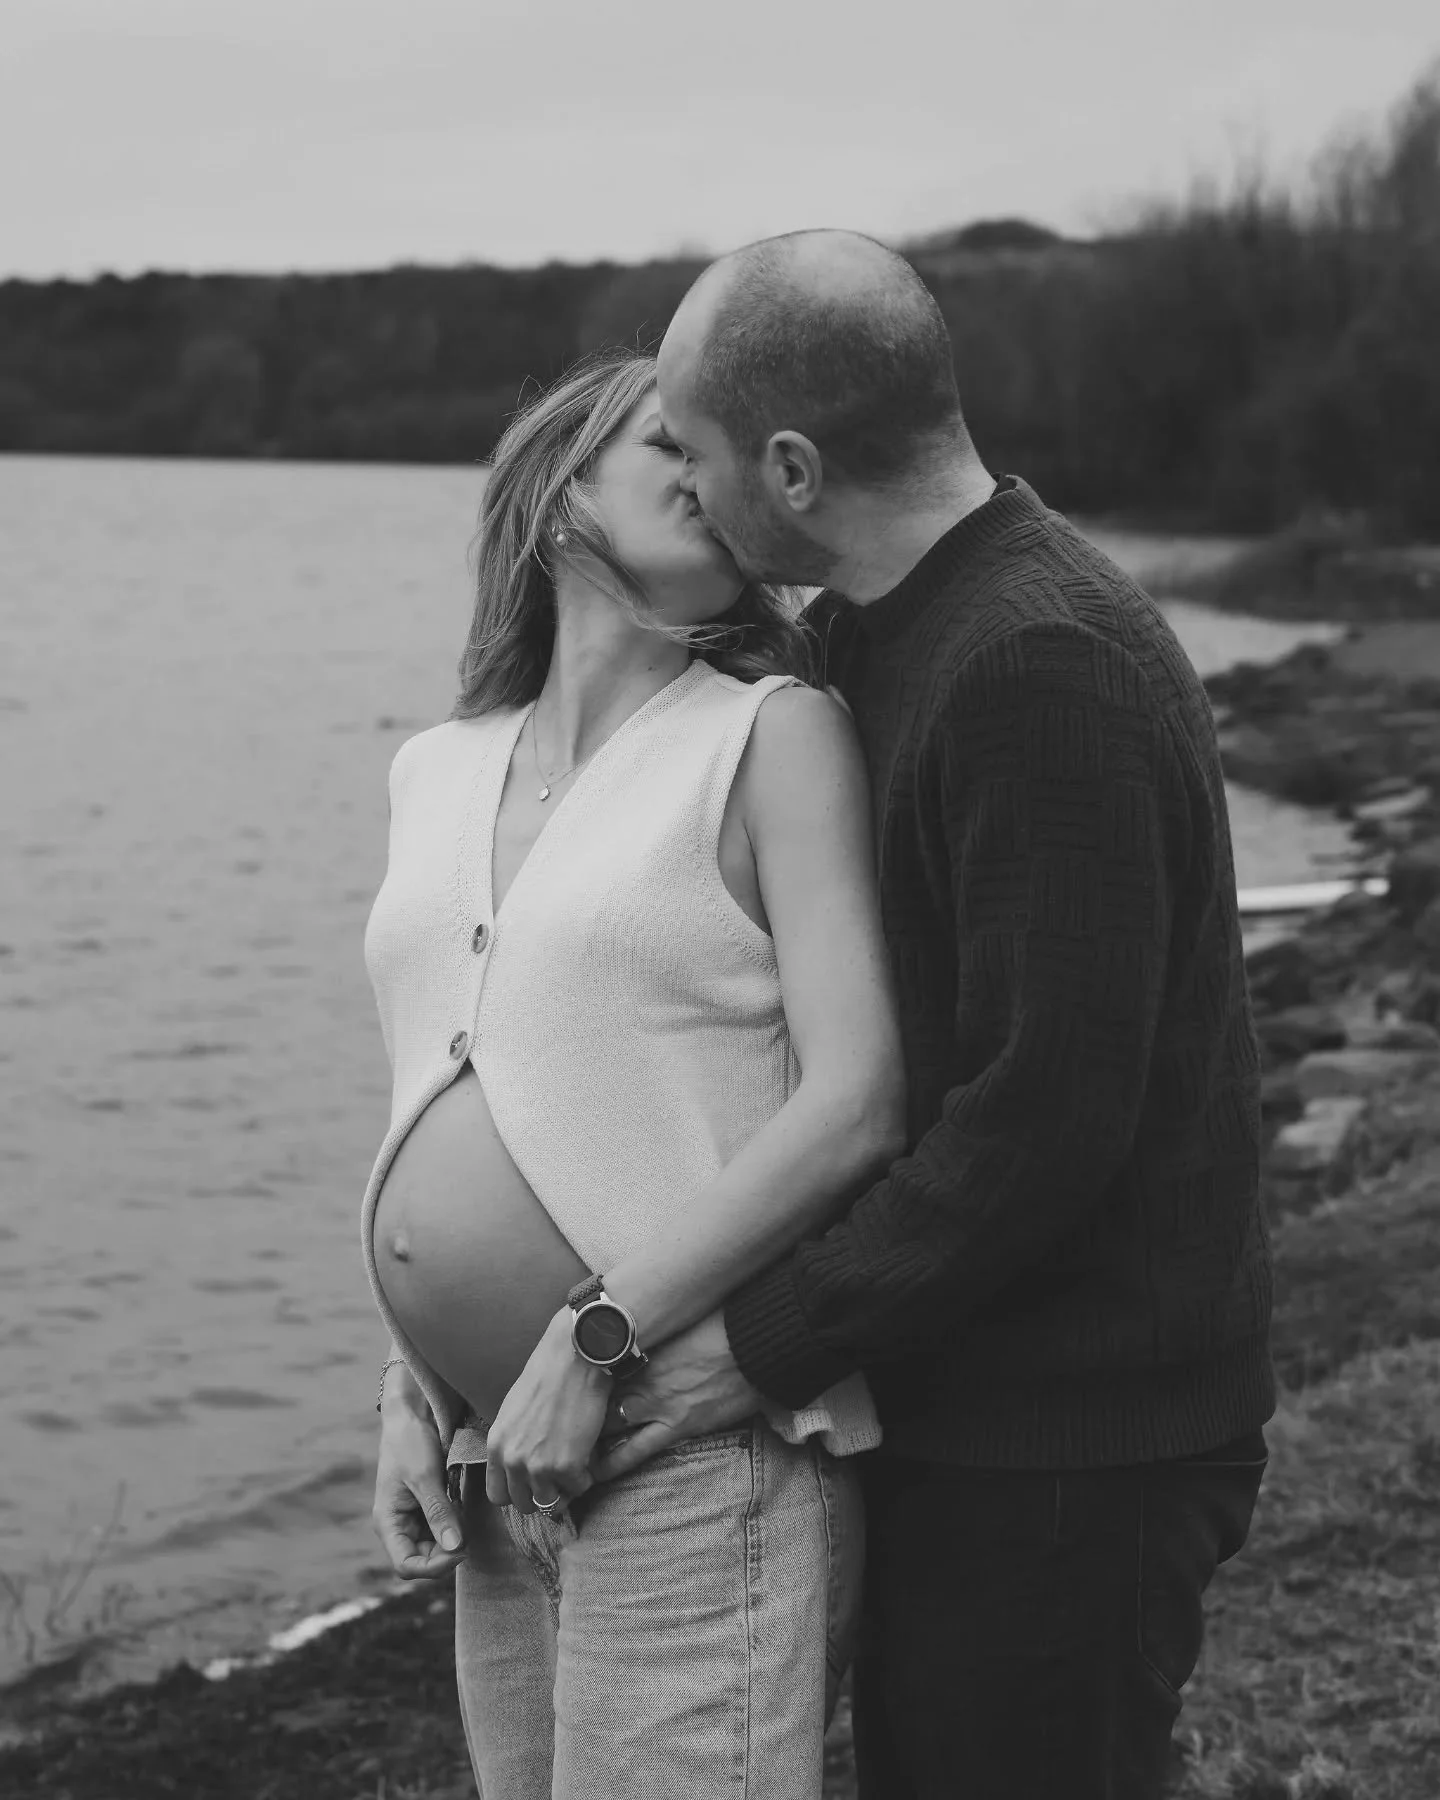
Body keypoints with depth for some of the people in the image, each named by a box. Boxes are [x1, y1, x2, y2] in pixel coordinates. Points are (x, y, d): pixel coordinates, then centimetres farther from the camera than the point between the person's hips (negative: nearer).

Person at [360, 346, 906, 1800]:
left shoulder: (775, 736, -4)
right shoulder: (439, 771, 13)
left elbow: (858, 1104, -13)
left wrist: (594, 1341, -16)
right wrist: (410, 1385, 7)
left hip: (697, 1441, -6)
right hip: (500, 1462, 6)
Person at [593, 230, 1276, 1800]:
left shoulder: (1041, 669, -23)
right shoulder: (868, 637, 9)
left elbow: (1046, 1118, -26)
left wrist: (767, 1346, -19)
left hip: (1066, 1447, -10)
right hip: (953, 1404, 10)